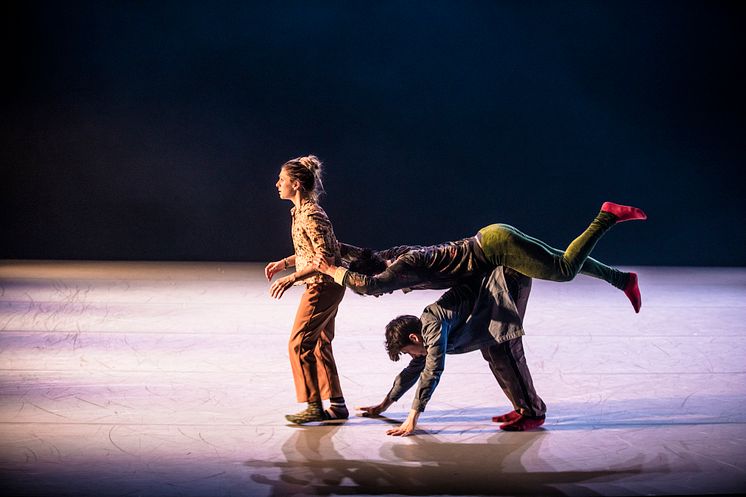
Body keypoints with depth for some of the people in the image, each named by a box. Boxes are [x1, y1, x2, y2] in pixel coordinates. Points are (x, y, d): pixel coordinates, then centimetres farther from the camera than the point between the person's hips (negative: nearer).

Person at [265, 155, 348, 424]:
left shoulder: (310, 215, -21)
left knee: (299, 344, -5)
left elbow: (325, 259, -25)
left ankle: (315, 406, 2)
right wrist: (284, 262, 14)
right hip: (326, 287, 10)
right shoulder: (302, 211, 10)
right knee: (320, 344, 13)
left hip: (322, 286, -10)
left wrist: (292, 278, -27)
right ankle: (337, 405, 19)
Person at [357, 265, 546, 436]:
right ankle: (522, 408, 15)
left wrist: (412, 420, -21)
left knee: (503, 350, -12)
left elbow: (432, 372, -23)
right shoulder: (426, 330, 9)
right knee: (490, 350, 11)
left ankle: (533, 412, -3)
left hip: (508, 280, -9)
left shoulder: (434, 327, -19)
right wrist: (383, 406, 26)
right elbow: (414, 369, 22)